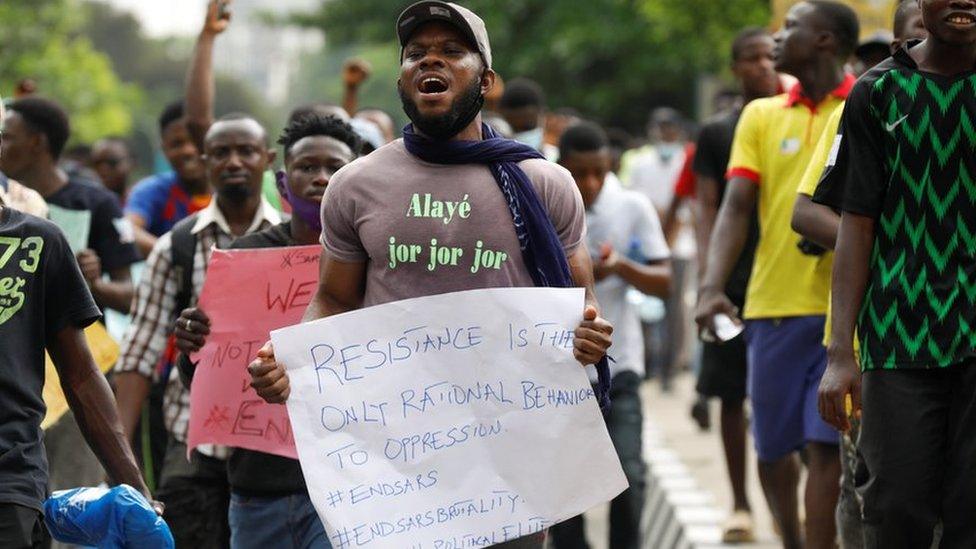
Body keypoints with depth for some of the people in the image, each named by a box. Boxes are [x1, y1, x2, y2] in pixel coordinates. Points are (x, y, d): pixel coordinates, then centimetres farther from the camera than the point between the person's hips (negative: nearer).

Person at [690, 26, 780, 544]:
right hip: (734, 281, 0)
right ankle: (739, 504, 10)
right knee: (731, 394, 1)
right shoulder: (716, 132, 7)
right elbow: (706, 204, 4)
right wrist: (705, 271, -8)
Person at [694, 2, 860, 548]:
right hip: (773, 303, 4)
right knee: (773, 446, 11)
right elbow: (737, 206, 2)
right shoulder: (761, 116, 10)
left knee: (825, 444, -11)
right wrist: (713, 287, -11)